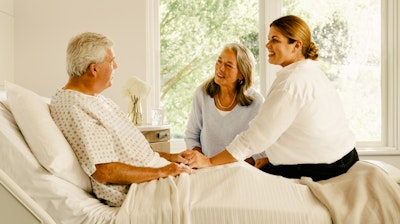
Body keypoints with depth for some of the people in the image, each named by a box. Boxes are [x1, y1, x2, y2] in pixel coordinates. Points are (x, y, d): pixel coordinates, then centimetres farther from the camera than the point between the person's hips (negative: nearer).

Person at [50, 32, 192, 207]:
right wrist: (160, 172, -19)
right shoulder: (74, 109, -21)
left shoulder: (93, 97, 12)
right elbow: (103, 172, -25)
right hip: (132, 190, -10)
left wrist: (165, 156, 9)